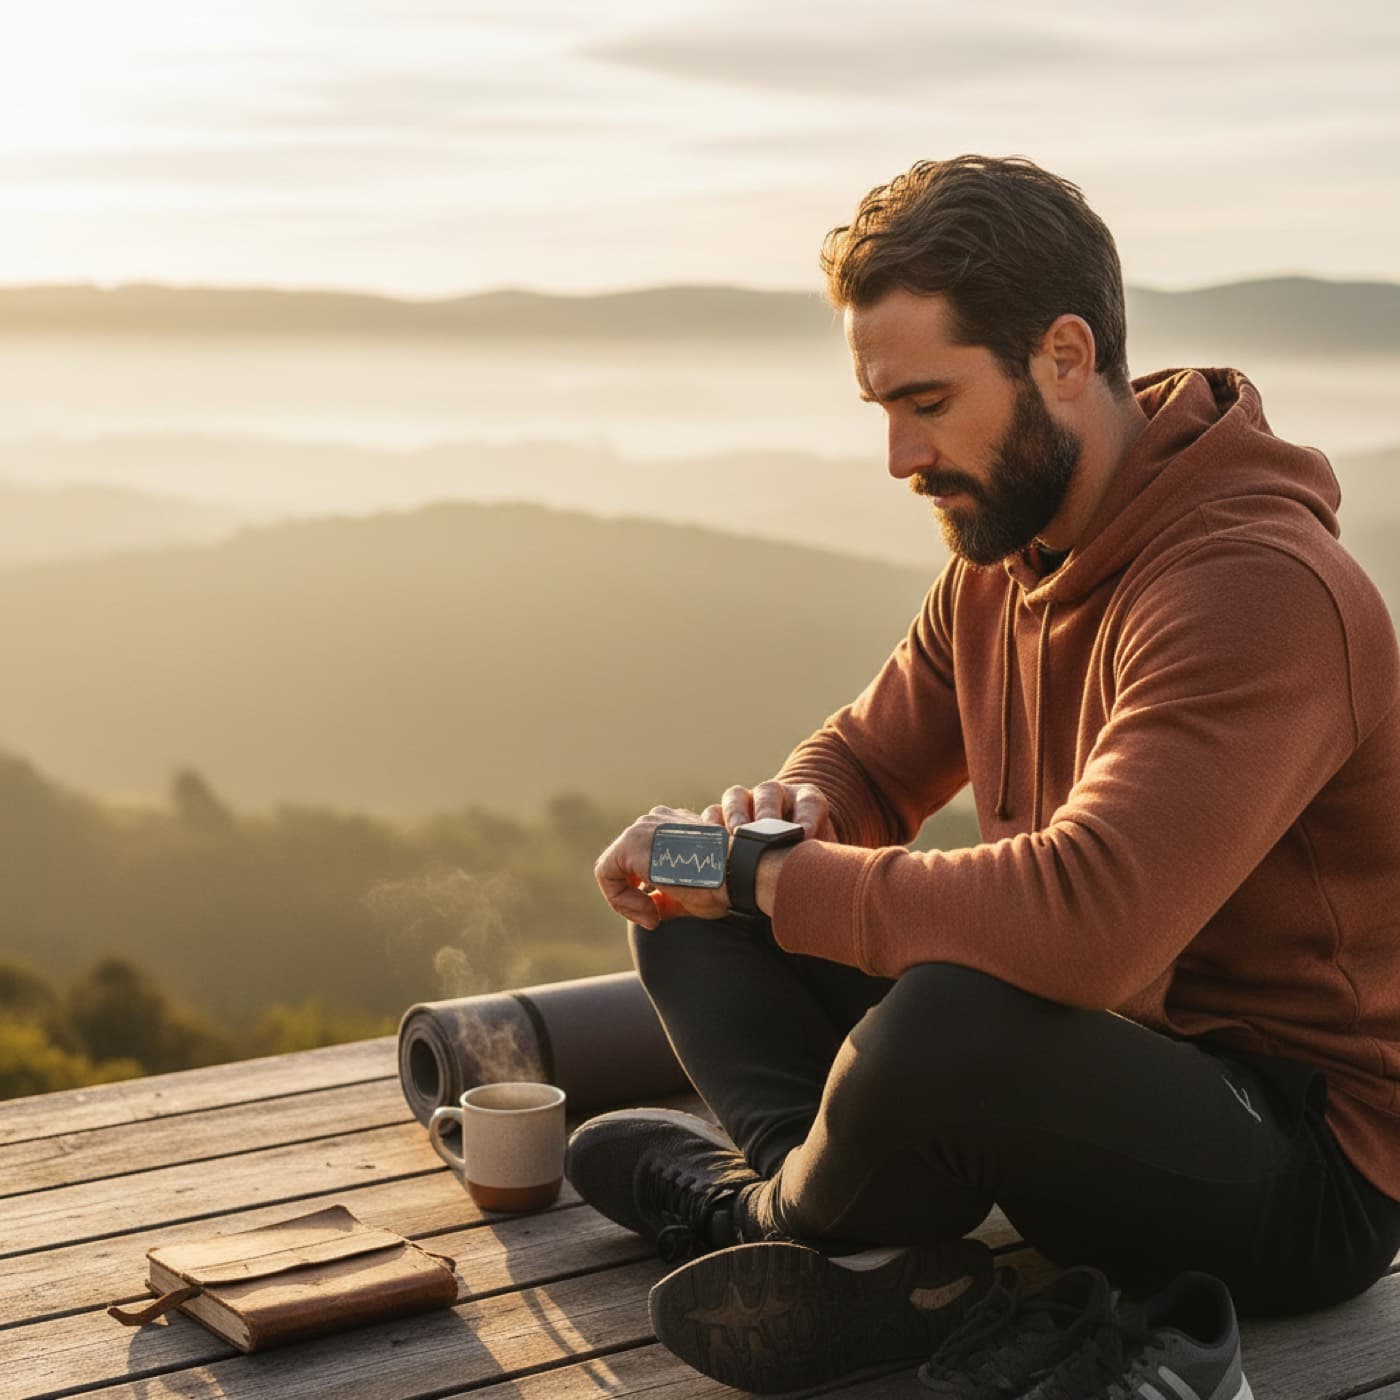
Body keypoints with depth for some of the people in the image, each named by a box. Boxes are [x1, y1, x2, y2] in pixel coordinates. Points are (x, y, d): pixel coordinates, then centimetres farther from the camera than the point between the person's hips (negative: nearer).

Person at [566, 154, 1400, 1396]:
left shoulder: (1257, 591, -26)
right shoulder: (1002, 556, 5)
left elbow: (1080, 921, -39)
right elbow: (870, 758, 17)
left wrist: (767, 877, -25)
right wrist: (788, 815, -9)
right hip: (1114, 1066, 9)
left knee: (943, 1023, -40)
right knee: (689, 916, 3)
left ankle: (779, 1213, -6)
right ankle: (864, 1247, -19)